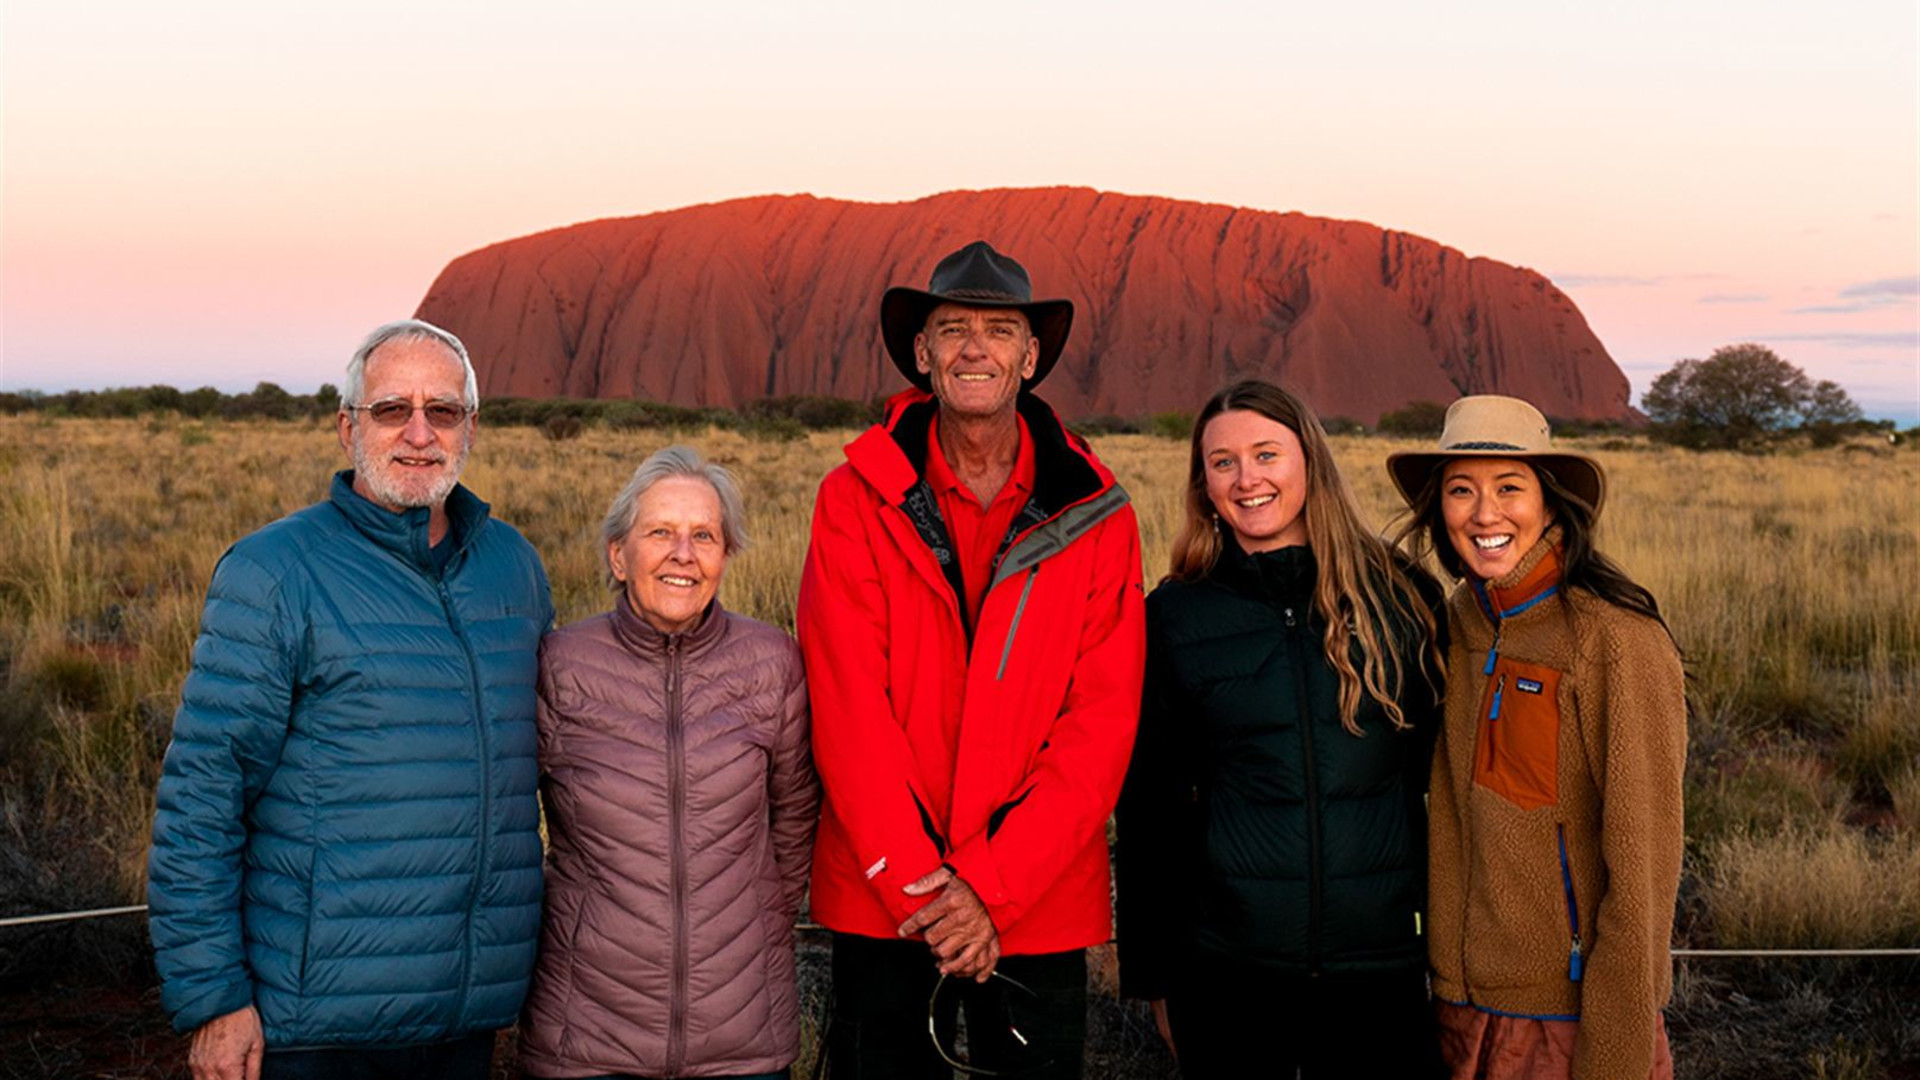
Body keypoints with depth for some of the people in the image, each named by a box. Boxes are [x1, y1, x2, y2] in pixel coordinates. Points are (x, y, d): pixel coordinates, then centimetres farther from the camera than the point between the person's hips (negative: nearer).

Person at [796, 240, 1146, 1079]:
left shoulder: (1094, 514, 0)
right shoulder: (857, 500, -2)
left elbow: (1103, 720, -5)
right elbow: (847, 711, -7)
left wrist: (992, 886, -13)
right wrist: (917, 884, -13)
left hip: (1039, 904, 1)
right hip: (882, 903, 0)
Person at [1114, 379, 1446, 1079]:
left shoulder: (1401, 599, 3)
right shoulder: (1174, 615, 2)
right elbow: (1148, 807, 5)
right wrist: (1151, 974, 5)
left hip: (1381, 965, 1)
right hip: (1226, 968, 0)